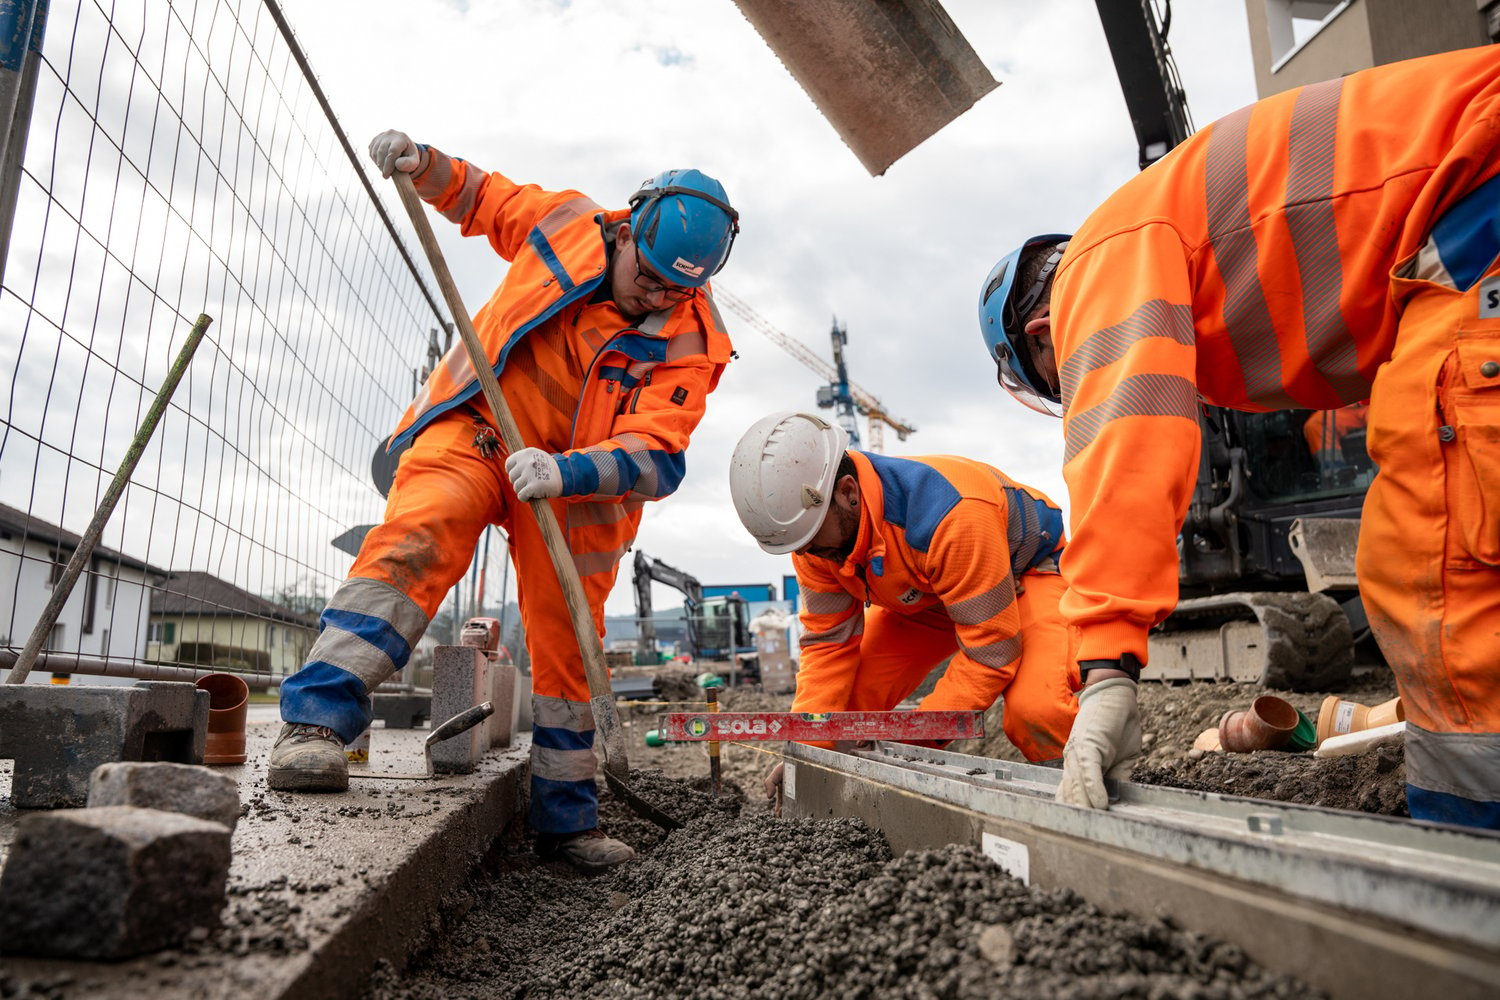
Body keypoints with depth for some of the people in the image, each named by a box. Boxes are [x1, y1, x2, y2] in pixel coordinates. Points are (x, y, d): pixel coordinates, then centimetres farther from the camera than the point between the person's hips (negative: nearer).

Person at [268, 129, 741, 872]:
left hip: (573, 482, 0)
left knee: (567, 649, 3)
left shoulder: (688, 342, -12)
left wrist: (565, 471, -38)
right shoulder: (565, 222, -6)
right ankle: (316, 720, -30)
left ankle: (567, 821, 19)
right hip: (475, 427, 0)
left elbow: (655, 458, -22)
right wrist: (424, 164, -5)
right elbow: (479, 197, 15)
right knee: (417, 536, -31)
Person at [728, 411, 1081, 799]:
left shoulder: (950, 515, -42)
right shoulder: (815, 534, -21)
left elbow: (990, 653, -34)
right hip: (924, 596, 6)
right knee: (842, 698, -10)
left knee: (1036, 711, -33)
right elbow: (829, 641, -12)